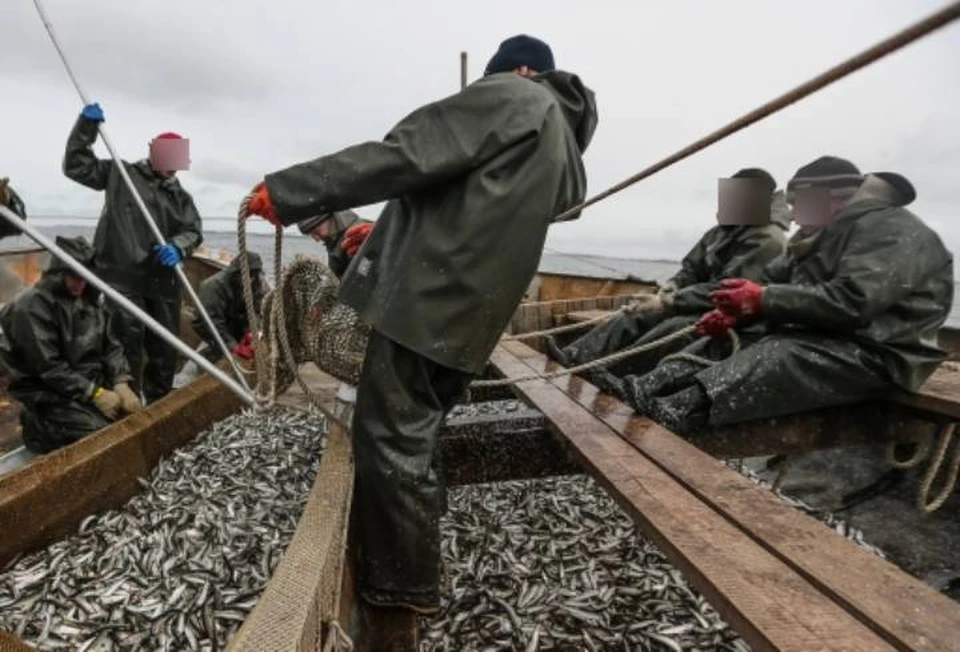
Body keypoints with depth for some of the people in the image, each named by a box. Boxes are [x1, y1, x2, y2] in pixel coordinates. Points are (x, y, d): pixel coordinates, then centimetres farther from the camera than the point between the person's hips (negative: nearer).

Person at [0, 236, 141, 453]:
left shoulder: (88, 299, 7)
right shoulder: (32, 306, -16)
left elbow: (110, 346, 6)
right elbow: (48, 367, -19)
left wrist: (121, 383, -10)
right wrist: (94, 394, -21)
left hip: (94, 382, 7)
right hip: (49, 393, -7)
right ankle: (40, 428, 5)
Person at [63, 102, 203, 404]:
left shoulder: (180, 196, 15)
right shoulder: (120, 174, 9)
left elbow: (193, 231, 4)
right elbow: (77, 165, 5)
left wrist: (177, 247, -18)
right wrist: (86, 125, -3)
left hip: (162, 279, 4)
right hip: (122, 275, -4)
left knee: (165, 347, 10)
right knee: (127, 345, -6)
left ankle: (159, 407, 25)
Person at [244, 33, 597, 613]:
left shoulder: (509, 97, 0)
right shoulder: (563, 146, 26)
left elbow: (403, 156, -12)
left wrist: (286, 190, -8)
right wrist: (379, 234, 36)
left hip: (430, 298, -9)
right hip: (466, 311, 9)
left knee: (390, 437, -1)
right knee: (414, 436, 18)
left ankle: (404, 584, 12)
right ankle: (416, 565, 30)